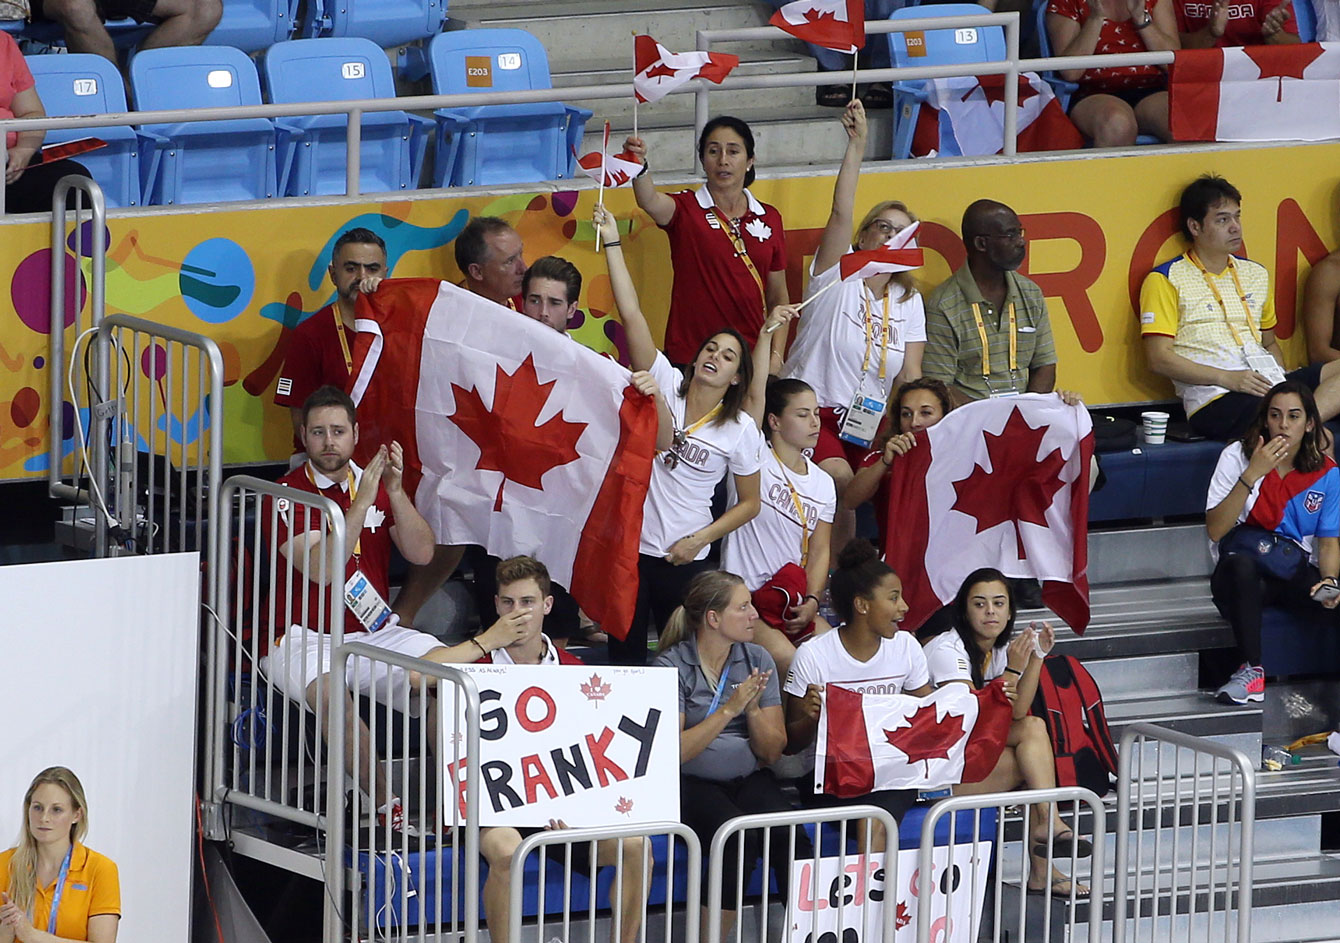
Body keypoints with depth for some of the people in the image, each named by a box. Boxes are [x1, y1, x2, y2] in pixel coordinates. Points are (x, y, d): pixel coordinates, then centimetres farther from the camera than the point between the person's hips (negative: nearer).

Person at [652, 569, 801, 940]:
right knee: (741, 836, -33)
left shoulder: (757, 659, 9)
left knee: (789, 832, -27)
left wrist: (753, 709, -10)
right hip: (691, 784, -4)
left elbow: (773, 751, 8)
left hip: (749, 779, 4)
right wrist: (729, 709, -17)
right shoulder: (672, 666, -4)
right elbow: (675, 752, -13)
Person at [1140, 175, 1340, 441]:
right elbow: (1159, 359, -4)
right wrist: (1226, 378, -14)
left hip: (1266, 387, 8)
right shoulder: (1166, 281, 4)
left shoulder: (1256, 274, 26)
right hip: (1212, 399, -8)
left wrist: (1278, 377, 7)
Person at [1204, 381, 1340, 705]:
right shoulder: (1237, 456, -3)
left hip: (1298, 574, 2)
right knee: (1240, 563, -39)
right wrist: (1252, 474, -22)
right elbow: (1215, 530, -13)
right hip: (1243, 580, -2)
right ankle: (1252, 671, -34)